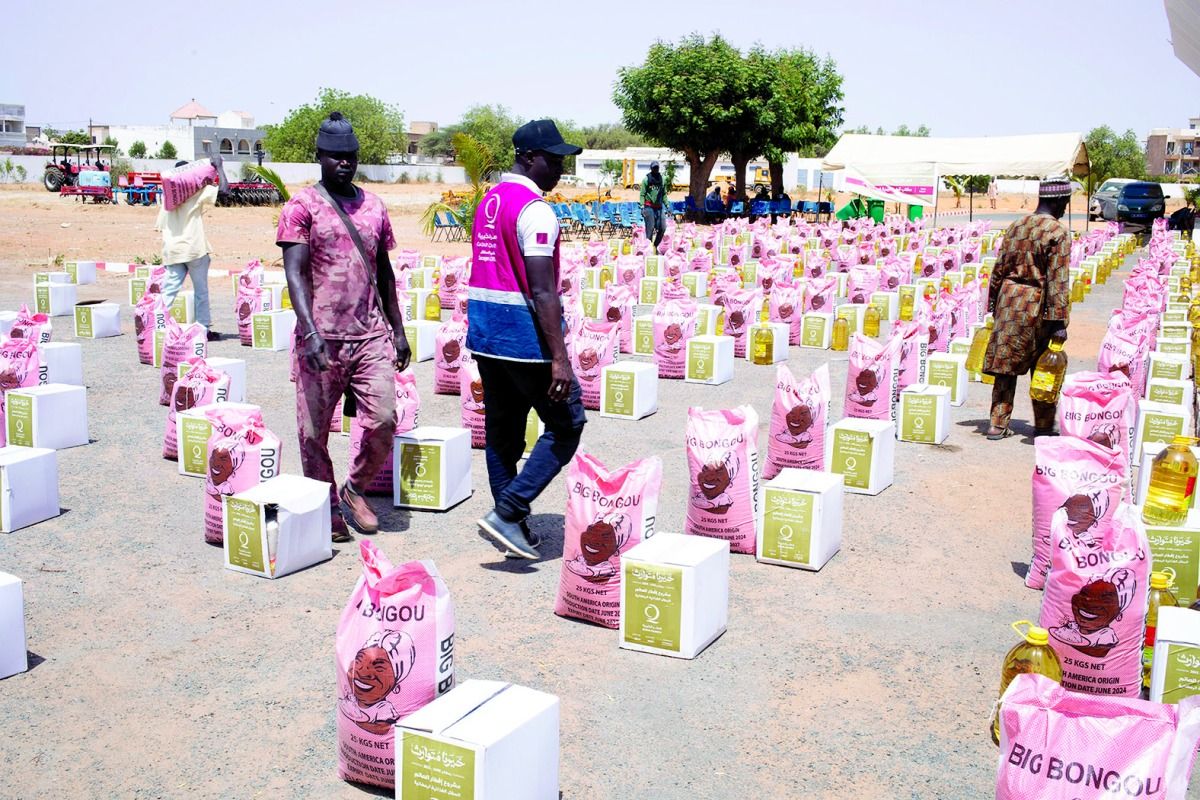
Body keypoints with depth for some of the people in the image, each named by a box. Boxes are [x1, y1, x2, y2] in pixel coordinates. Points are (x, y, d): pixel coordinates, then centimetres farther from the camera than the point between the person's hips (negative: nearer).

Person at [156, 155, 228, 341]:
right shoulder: (198, 192, -3)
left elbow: (160, 226, 12)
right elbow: (224, 190, -12)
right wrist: (219, 167, -1)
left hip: (172, 250, 4)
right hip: (194, 248, -4)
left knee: (169, 289, 3)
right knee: (201, 290, 5)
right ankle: (204, 328, 9)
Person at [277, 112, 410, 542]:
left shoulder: (374, 206, 13)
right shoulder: (302, 207, -2)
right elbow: (294, 272, -10)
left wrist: (398, 329, 16)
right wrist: (310, 331, -23)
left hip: (371, 333, 4)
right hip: (321, 336, -3)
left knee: (383, 420, -5)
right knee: (313, 430, 4)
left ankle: (354, 489, 21)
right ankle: (326, 509, 22)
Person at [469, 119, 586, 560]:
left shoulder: (489, 200, 14)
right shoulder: (534, 209, -15)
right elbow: (542, 290, -21)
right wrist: (559, 358, -23)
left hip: (484, 330, 9)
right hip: (524, 333, -9)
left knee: (502, 430, 13)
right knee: (566, 425, 1)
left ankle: (512, 525, 22)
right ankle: (506, 513, -4)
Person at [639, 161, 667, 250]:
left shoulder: (661, 179, 14)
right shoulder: (646, 179, -1)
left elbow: (664, 194, 19)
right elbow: (642, 194, -3)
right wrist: (642, 206, -13)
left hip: (659, 207, 5)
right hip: (649, 207, -5)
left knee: (662, 228, -1)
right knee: (650, 229, -6)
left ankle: (655, 246, 15)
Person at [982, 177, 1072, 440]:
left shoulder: (1016, 226, 7)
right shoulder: (1058, 232, -12)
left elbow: (999, 269, 11)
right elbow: (1058, 281, -15)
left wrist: (994, 306, 19)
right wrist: (1059, 321, -14)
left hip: (1009, 299, 5)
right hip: (1036, 306, -5)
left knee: (1006, 364, 9)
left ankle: (998, 425, 10)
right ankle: (1043, 426, 19)